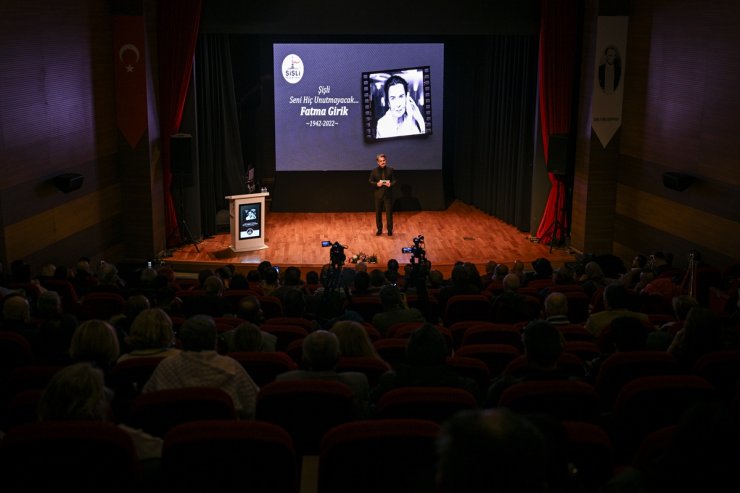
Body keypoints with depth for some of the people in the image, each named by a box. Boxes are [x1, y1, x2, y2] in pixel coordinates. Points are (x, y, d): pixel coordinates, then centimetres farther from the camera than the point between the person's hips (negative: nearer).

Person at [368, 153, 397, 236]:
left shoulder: (390, 170, 0)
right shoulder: (374, 171, 0)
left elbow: (394, 180, 4)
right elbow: (370, 181, 2)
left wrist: (391, 184, -17)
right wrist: (376, 184, -16)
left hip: (388, 194, -1)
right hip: (378, 194, 1)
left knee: (389, 212, 3)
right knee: (378, 213, 8)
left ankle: (390, 230, 14)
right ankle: (379, 229, 20)